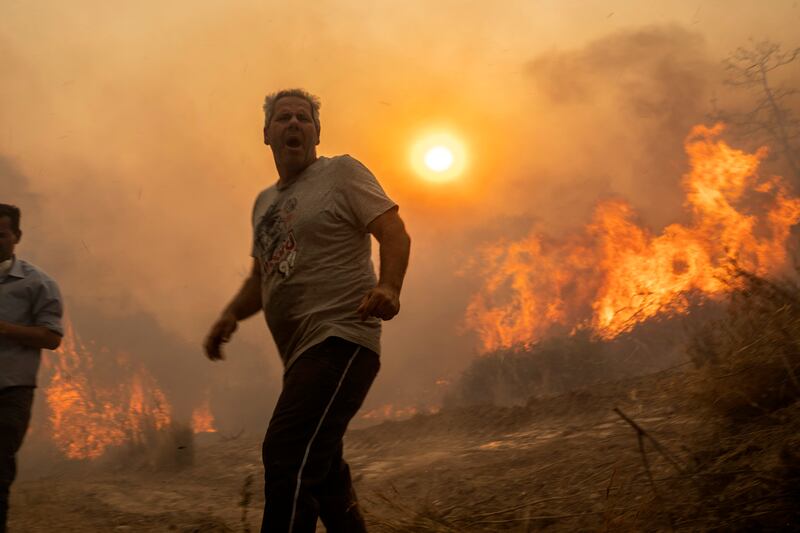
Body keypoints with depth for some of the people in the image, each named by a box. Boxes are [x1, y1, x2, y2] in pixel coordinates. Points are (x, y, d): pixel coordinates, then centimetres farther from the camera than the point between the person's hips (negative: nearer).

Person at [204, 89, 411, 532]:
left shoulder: (341, 173, 1)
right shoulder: (264, 202, 22)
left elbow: (395, 233, -9)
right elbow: (261, 277, 27)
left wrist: (388, 286, -29)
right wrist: (230, 316, 7)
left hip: (341, 341, -9)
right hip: (300, 356, 9)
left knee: (288, 459, -24)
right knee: (321, 476, 18)